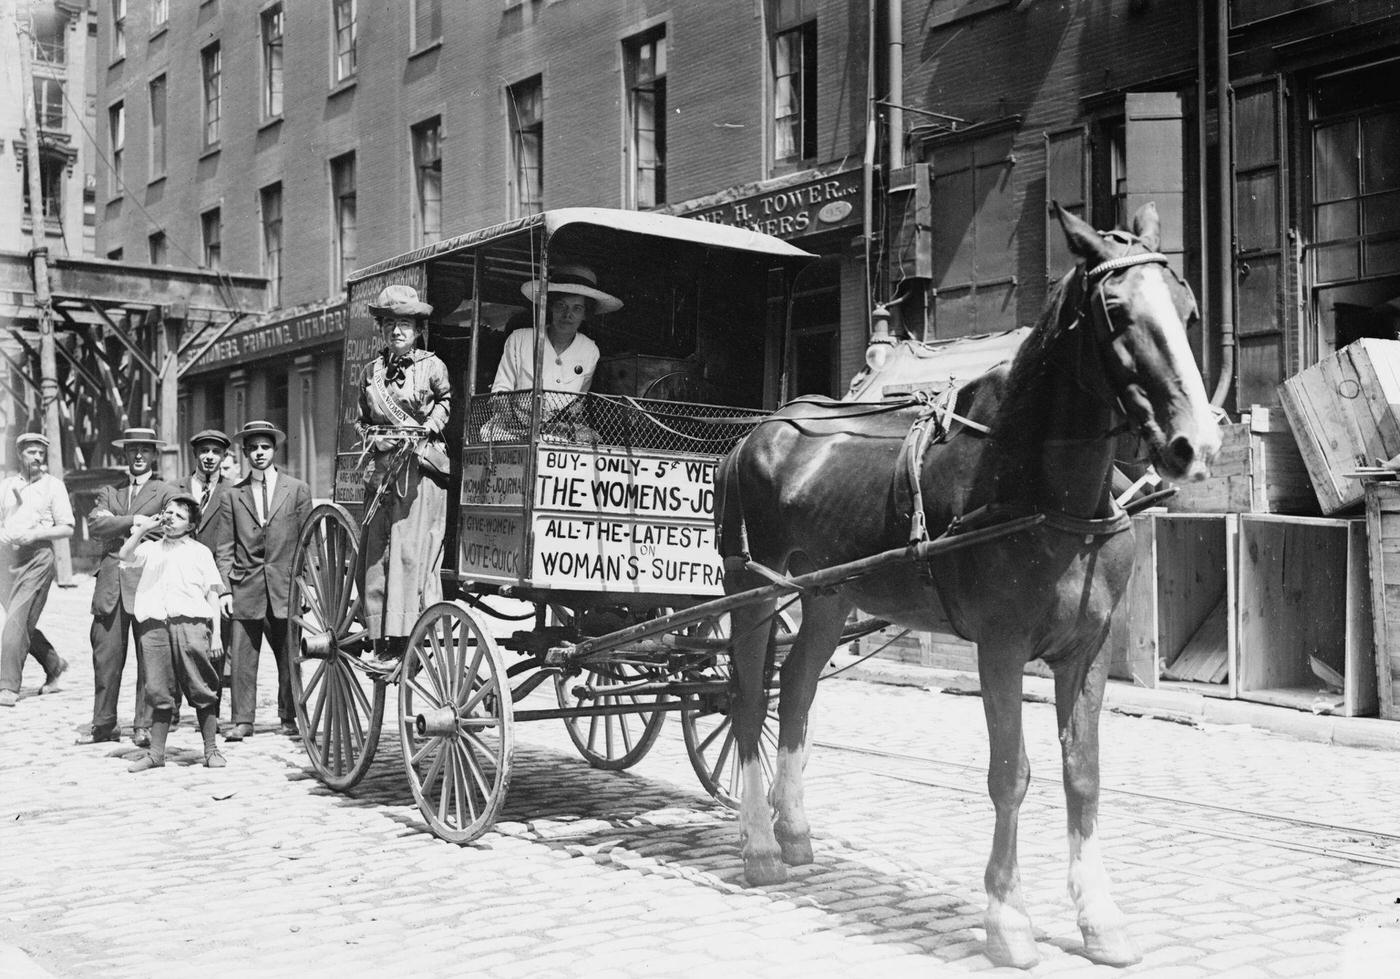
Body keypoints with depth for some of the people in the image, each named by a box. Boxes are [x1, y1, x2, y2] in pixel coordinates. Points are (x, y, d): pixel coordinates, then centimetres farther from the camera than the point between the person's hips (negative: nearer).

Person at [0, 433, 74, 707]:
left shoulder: (53, 485, 4)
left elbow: (67, 528, 0)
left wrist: (34, 534, -13)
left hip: (37, 557, -5)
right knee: (23, 624, 9)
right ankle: (54, 664, 31)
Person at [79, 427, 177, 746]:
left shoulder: (166, 493, 7)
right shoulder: (108, 491, 18)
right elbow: (94, 527, 2)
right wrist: (134, 521, -9)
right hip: (110, 584, 3)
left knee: (149, 657, -4)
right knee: (106, 656, 3)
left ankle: (145, 726, 3)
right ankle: (103, 724, 11)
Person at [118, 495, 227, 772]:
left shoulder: (200, 552, 13)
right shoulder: (150, 548, 20)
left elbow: (213, 594, 9)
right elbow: (125, 555, 0)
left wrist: (216, 633, 2)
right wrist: (142, 529, -3)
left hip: (191, 622, -2)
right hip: (154, 624, 2)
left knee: (201, 690, -2)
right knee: (158, 691, 2)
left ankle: (211, 750, 4)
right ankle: (156, 753, 8)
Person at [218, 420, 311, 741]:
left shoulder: (298, 490, 7)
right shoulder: (232, 495, 8)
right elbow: (226, 546, 7)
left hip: (286, 585, 0)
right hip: (245, 587, 0)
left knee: (288, 657, 4)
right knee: (242, 657, -2)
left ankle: (289, 717, 17)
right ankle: (243, 720, 5)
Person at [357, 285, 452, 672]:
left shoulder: (432, 367, 1)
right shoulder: (371, 371, 14)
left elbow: (447, 400, 15)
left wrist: (433, 423, -1)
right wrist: (373, 440, 3)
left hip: (421, 466, -4)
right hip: (384, 465, 5)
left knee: (410, 549, -10)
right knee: (376, 551, 0)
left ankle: (404, 640, -10)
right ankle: (381, 638, 4)